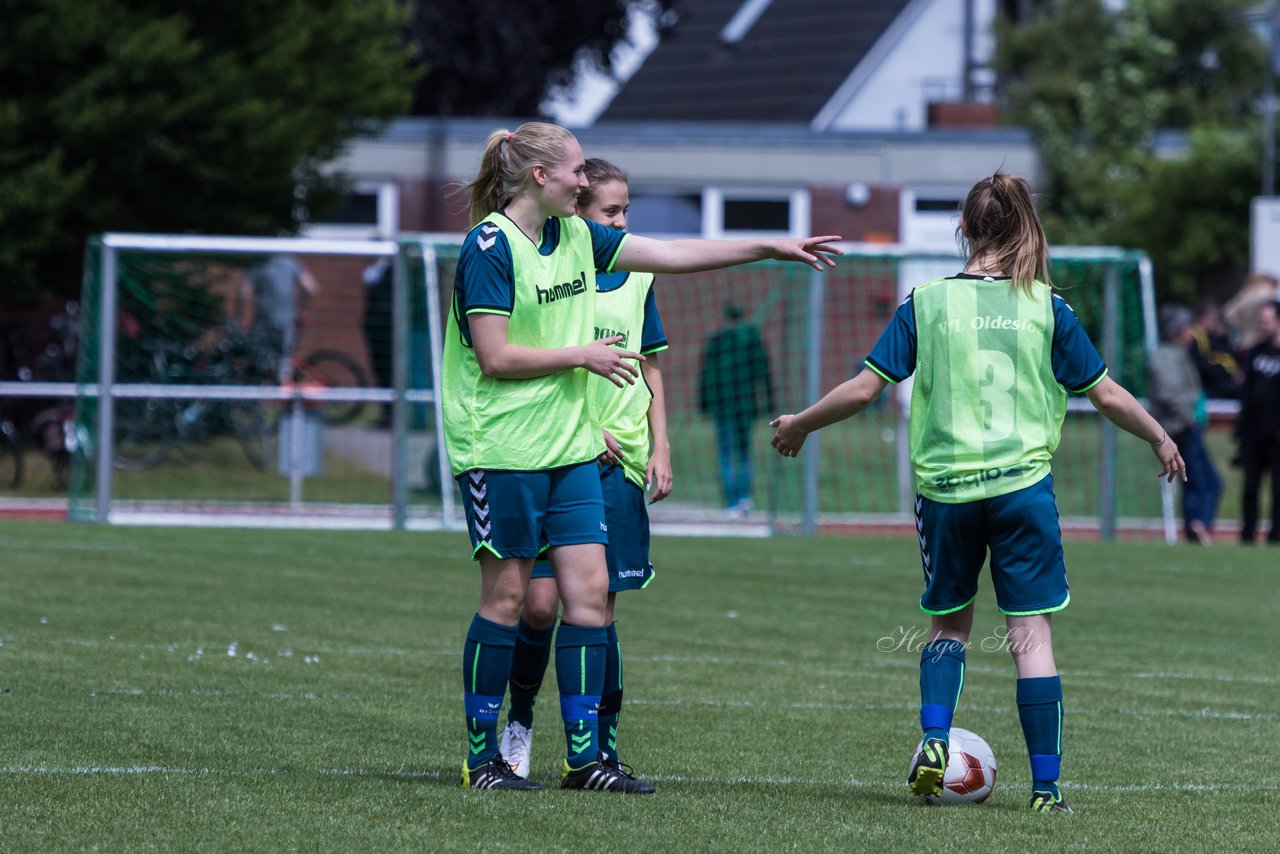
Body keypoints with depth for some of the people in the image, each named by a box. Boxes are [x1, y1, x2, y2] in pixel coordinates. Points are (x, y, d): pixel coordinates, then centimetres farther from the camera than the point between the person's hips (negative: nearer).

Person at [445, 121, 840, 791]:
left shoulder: (576, 237, 11)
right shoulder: (491, 245, -12)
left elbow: (671, 254, 16)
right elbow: (495, 357, -17)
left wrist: (772, 248, 14)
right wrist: (583, 356, -9)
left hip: (569, 450, 8)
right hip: (502, 451, -8)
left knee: (590, 590, 0)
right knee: (507, 597, -2)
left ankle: (584, 756, 4)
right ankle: (482, 756, 8)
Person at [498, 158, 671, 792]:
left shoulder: (636, 280, 12)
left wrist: (660, 450, 9)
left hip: (619, 463, 4)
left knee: (599, 605, 2)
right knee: (539, 602, -11)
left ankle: (601, 747, 7)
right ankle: (519, 719, 13)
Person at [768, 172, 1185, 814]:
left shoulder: (926, 303, -1)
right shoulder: (1046, 308, -1)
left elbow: (864, 388, -2)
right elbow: (1106, 395, 5)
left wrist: (798, 426, 15)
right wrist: (1161, 440, 22)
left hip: (944, 486, 1)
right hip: (1023, 484, -1)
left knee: (949, 622, 20)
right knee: (1031, 633, 2)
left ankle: (933, 741, 1)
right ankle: (1045, 785, 1)